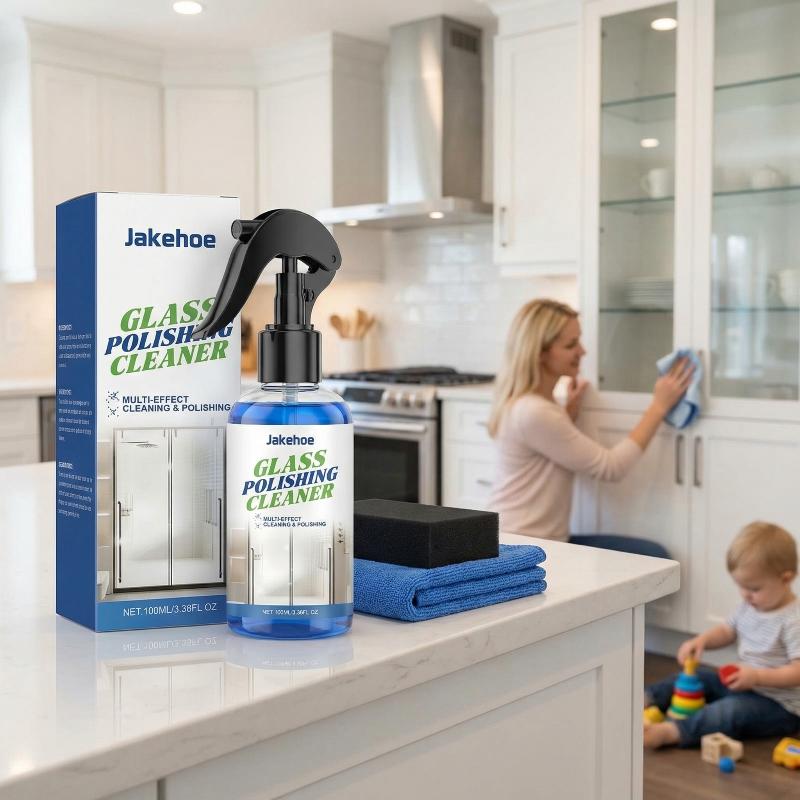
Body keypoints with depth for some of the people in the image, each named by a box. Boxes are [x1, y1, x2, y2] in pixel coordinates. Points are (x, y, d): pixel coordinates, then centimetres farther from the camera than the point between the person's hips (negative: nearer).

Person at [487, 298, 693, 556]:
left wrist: (570, 411, 12)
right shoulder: (532, 413, -21)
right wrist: (659, 405, -9)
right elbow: (611, 467, -15)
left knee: (653, 555, 2)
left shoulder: (534, 402, 10)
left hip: (543, 543, 10)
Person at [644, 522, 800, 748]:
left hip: (780, 706, -10)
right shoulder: (749, 606, 3)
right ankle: (645, 699, -3)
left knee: (732, 710, -33)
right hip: (745, 685, 10)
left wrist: (757, 676, -34)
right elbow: (727, 631, 16)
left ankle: (668, 732, -44)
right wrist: (702, 640, -4)